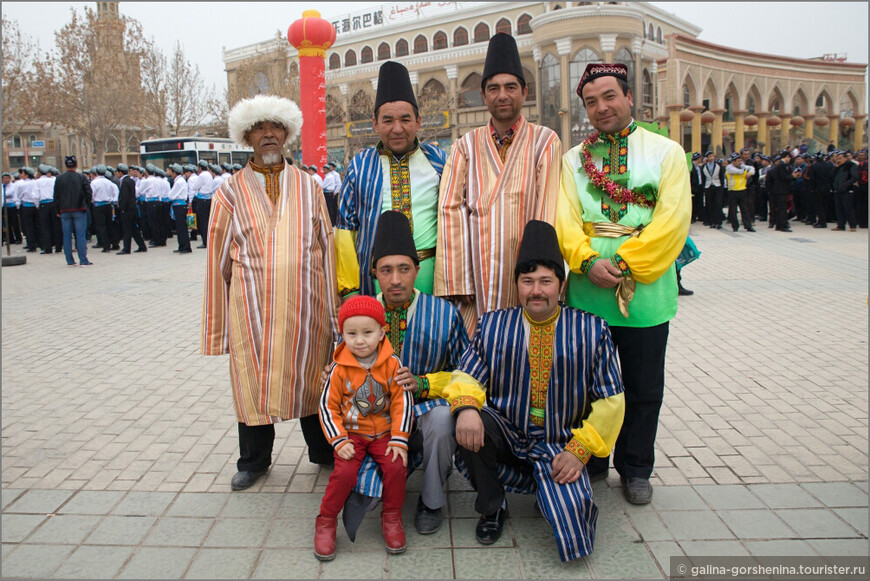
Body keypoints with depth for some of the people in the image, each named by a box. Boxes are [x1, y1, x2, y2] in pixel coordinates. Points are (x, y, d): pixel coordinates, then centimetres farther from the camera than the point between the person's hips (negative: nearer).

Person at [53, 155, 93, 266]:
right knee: (81, 235, -2)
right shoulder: (82, 177, -4)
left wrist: (58, 210, 13)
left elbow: (56, 196, 5)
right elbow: (89, 193, -5)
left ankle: (69, 261, 8)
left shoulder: (59, 178, 3)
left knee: (67, 236, 6)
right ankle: (83, 260, -5)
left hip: (65, 211, 2)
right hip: (79, 210, -2)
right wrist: (86, 205, 10)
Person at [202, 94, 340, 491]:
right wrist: (218, 320, 3)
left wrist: (331, 305, 5)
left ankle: (323, 450, 29)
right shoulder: (231, 192, 5)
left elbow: (325, 245, 9)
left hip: (304, 304, 1)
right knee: (253, 380, 7)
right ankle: (254, 460, 27)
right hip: (251, 306, 0)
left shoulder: (308, 186, 9)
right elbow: (219, 256, 5)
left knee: (310, 374, 10)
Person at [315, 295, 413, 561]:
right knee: (344, 472, -22)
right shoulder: (340, 368, -8)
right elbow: (328, 407, -2)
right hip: (352, 433, -1)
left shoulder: (392, 363, -7)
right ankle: (326, 522, 4)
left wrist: (399, 439, -10)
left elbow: (402, 402, -5)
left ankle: (391, 518, 6)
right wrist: (339, 441, -11)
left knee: (396, 467, -21)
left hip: (384, 433, 1)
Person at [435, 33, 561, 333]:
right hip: (477, 275, 1)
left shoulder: (545, 141, 6)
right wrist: (457, 282, -8)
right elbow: (450, 210, 1)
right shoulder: (466, 146, 9)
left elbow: (547, 210, -2)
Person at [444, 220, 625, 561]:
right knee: (469, 419, -30)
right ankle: (492, 507, -2)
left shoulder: (593, 331, -1)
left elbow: (610, 400, 0)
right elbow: (467, 375, -2)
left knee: (571, 530, -22)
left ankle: (567, 497, 19)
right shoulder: (491, 325, 3)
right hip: (506, 435, 2)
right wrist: (466, 407, -26)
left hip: (559, 447, -1)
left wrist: (578, 450, -10)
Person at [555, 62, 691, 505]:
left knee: (644, 388, 9)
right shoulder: (573, 159, 9)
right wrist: (588, 262, -17)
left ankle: (635, 469, 29)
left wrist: (625, 264, -16)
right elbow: (564, 219, 0)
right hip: (587, 290, 2)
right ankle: (590, 464, 31)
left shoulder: (666, 152, 2)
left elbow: (672, 219, -9)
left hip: (645, 290, -1)